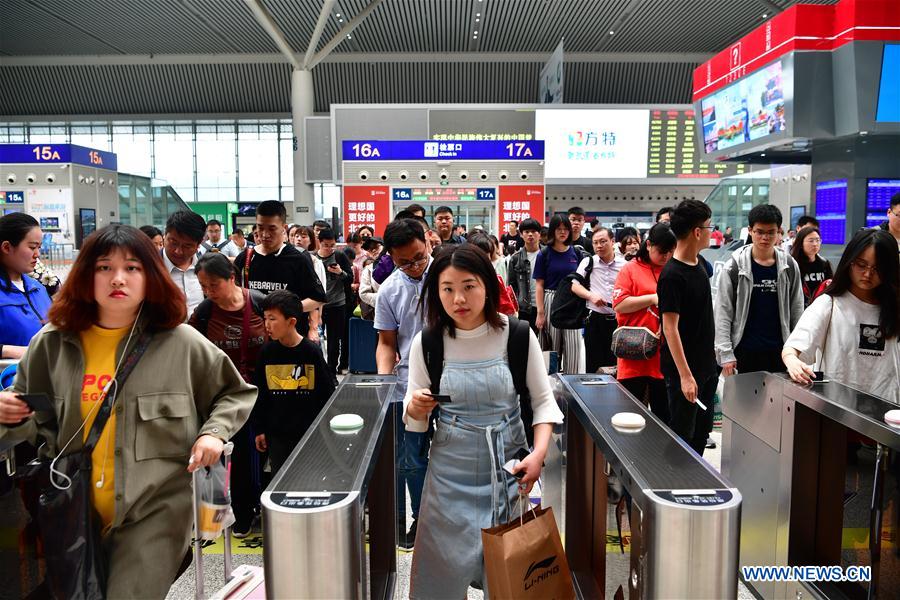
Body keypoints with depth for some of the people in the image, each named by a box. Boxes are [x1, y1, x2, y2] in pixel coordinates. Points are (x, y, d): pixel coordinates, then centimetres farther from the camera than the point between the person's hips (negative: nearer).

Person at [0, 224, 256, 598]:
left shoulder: (181, 343, -6)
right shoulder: (52, 345, 1)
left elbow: (235, 394, 7)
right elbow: (37, 426, 12)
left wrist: (214, 431, -8)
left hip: (156, 510, -3)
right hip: (73, 511, 3)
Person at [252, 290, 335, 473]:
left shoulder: (311, 352, -10)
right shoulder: (267, 353, -3)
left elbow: (328, 392, -3)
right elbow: (260, 394, 5)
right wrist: (259, 429, 6)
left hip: (310, 431, -2)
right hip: (276, 432, 2)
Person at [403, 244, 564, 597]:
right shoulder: (427, 343, -6)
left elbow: (543, 400, 0)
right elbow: (414, 421, 2)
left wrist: (539, 453, -14)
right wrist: (416, 408, -20)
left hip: (509, 468, 0)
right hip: (451, 470, 1)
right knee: (447, 561, 8)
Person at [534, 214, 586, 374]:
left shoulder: (576, 253, 7)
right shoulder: (544, 254, 0)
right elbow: (539, 285, -3)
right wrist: (540, 312, -10)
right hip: (551, 302, -2)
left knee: (573, 347, -1)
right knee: (552, 347, 5)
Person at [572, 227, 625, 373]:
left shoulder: (624, 265, 4)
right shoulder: (588, 262, 5)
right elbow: (574, 285, 2)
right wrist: (591, 295, -14)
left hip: (619, 319, 1)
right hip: (595, 319, 0)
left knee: (615, 364, 7)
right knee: (594, 363, 3)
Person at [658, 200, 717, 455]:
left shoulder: (699, 265, 7)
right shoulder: (672, 274, -19)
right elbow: (670, 327, -20)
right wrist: (685, 375, -22)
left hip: (707, 365, 8)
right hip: (684, 369, -8)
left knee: (701, 432, 18)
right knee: (682, 434, 3)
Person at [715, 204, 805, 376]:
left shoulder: (789, 266, 5)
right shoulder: (734, 267, -4)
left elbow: (797, 311, 9)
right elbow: (723, 313, -4)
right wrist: (726, 354, -10)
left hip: (779, 352, 2)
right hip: (744, 352, -2)